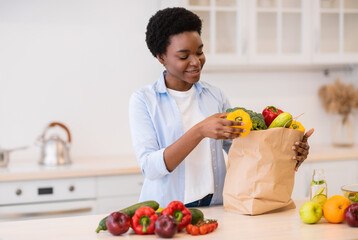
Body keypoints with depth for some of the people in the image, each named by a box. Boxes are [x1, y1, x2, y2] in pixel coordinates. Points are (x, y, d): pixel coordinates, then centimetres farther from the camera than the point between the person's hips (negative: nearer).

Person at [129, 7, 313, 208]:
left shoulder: (215, 96, 13)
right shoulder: (143, 100, 0)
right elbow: (150, 167, -11)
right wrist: (199, 131, -22)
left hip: (215, 206, 3)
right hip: (165, 213, -2)